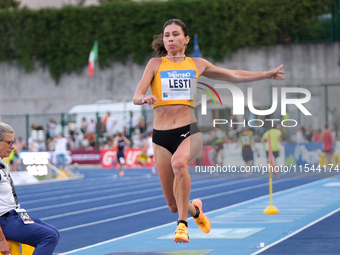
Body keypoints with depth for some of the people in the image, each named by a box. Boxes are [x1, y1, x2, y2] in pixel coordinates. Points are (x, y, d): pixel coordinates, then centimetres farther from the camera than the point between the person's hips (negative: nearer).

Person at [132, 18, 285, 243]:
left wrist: (267, 74, 27)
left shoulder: (197, 64, 11)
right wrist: (145, 98, -29)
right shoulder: (156, 64, 6)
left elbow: (235, 76, 25)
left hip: (190, 132, 0)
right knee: (173, 206, 2)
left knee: (178, 162, -38)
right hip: (161, 136, 1)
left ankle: (183, 224, -28)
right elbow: (136, 97, -5)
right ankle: (194, 209, 39)